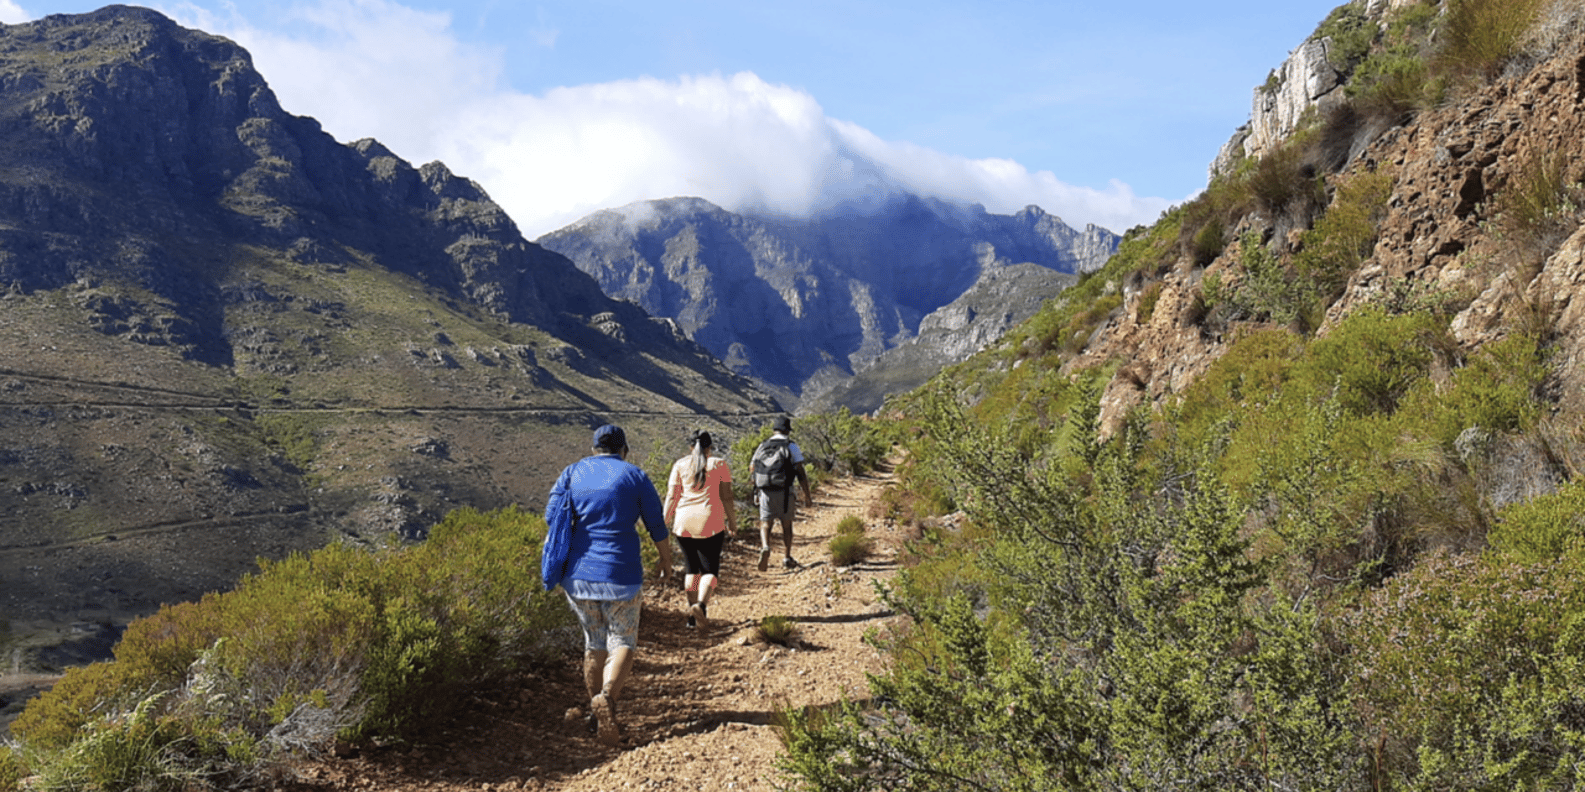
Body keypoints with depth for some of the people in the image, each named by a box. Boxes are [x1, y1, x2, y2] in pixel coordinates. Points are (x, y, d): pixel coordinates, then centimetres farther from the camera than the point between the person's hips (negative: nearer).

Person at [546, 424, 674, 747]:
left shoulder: (572, 472, 9)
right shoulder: (634, 475, 2)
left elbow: (551, 516, 1)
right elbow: (657, 526, 4)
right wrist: (666, 563, 18)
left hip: (578, 572, 4)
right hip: (619, 574, -3)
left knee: (594, 641, 18)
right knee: (623, 643, 5)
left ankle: (596, 714, 22)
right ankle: (606, 697, -21)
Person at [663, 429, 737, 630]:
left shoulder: (680, 465, 5)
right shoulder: (719, 464, 2)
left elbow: (671, 496, 1)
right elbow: (726, 496, -1)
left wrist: (664, 523, 5)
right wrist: (732, 520, 9)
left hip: (684, 523, 2)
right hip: (710, 523, -2)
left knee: (691, 568, 15)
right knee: (710, 569, 3)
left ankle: (693, 616, 15)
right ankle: (701, 604, -22)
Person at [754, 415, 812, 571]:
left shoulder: (762, 446, 11)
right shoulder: (791, 446, 0)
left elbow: (754, 471, 14)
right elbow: (801, 473, -5)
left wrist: (758, 490, 30)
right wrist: (807, 496, -2)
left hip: (765, 492, 2)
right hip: (784, 492, -2)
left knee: (765, 525, 5)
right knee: (786, 524, 15)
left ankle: (765, 548, -23)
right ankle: (786, 559, 19)